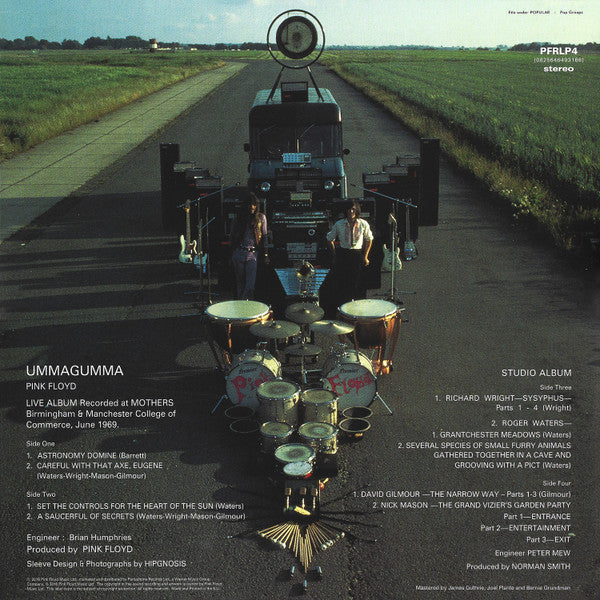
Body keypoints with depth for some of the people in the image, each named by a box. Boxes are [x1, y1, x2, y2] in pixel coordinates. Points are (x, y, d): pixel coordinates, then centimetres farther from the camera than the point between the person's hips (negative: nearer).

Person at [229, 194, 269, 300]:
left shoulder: (261, 218, 6)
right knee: (240, 281, 7)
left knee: (250, 284, -12)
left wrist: (265, 254, 3)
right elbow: (232, 238, 12)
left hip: (252, 254, -1)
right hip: (238, 253, 2)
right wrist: (231, 256, 9)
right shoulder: (238, 218, 7)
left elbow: (264, 237, 9)